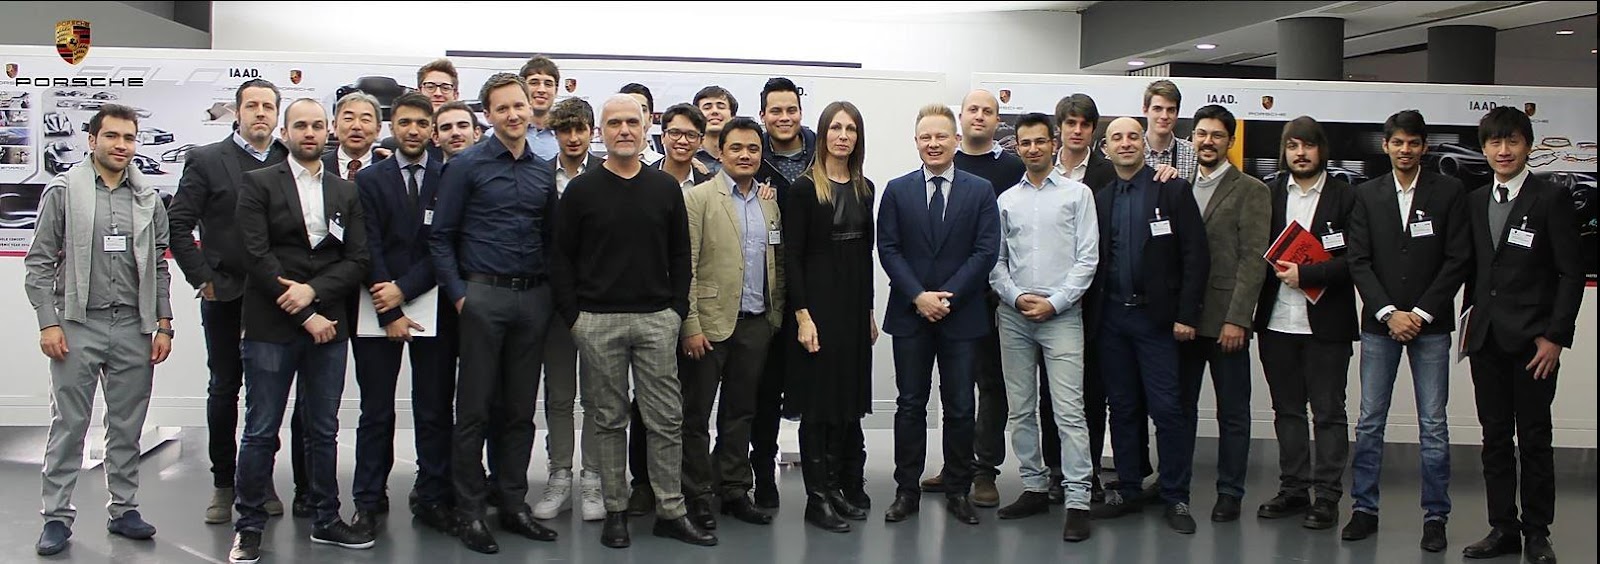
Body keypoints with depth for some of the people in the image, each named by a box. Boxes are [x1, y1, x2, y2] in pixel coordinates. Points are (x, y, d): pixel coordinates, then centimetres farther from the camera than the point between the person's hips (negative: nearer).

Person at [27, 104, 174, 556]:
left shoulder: (148, 199, 8)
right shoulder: (63, 190, -1)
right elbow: (40, 261, -2)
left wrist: (163, 324, 6)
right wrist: (48, 322, -8)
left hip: (134, 328, 3)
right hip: (77, 326, -3)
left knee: (128, 427, 10)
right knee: (68, 426, 3)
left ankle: (123, 509, 20)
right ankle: (57, 516, 12)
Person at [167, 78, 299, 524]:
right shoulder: (206, 161, 1)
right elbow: (178, 225, -2)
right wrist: (202, 278, -6)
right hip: (225, 296, -1)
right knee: (224, 389, 8)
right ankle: (223, 483, 19)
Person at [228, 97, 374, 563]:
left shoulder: (346, 191, 13)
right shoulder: (259, 183, 1)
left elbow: (357, 259, 5)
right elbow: (257, 255, -8)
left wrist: (312, 290, -12)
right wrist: (304, 316, -11)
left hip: (328, 325, 3)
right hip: (271, 327, -3)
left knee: (323, 432, 11)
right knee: (261, 432, 2)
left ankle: (325, 520, 21)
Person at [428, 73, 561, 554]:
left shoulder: (544, 171, 12)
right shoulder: (467, 166, -1)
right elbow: (441, 237, -2)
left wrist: (551, 290, 5)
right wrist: (458, 293, -9)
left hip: (533, 299, 4)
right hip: (484, 296, -4)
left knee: (520, 410, 10)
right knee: (475, 410, 0)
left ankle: (514, 505, 20)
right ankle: (470, 511, 9)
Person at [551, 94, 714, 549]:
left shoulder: (666, 188, 8)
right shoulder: (581, 191, 2)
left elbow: (680, 254, 10)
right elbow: (562, 256, 2)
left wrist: (678, 309, 2)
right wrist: (573, 316, -4)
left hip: (657, 319, 1)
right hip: (598, 322, -1)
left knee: (666, 419, 2)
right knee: (609, 420, 7)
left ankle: (670, 511, 11)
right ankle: (615, 511, 17)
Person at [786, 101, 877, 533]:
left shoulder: (864, 189, 10)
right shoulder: (805, 189, -8)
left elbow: (866, 253, 14)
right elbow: (791, 256, -11)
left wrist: (870, 311, 13)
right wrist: (802, 316, -16)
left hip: (855, 304, 6)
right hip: (818, 303, -6)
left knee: (850, 400, 11)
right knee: (819, 402, 0)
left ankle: (848, 487, 22)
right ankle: (819, 497, 8)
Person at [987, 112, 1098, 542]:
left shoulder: (1077, 194, 4)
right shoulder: (1006, 200, 12)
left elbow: (1088, 257, -2)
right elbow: (996, 261, 10)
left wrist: (1053, 302, -9)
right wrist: (1017, 297, -6)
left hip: (1061, 315, -4)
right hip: (1014, 315, 4)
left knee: (1069, 410, -9)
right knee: (1020, 408, 8)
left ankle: (1077, 501, -7)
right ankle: (1034, 488, 19)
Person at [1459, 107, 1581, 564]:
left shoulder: (1550, 199, -4)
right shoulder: (1475, 202, 12)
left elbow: (1571, 273, -6)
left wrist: (1555, 336, -11)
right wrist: (1473, 314, 7)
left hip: (1532, 339, -4)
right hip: (1487, 338, 5)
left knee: (1533, 438, 2)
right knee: (1495, 437, 8)